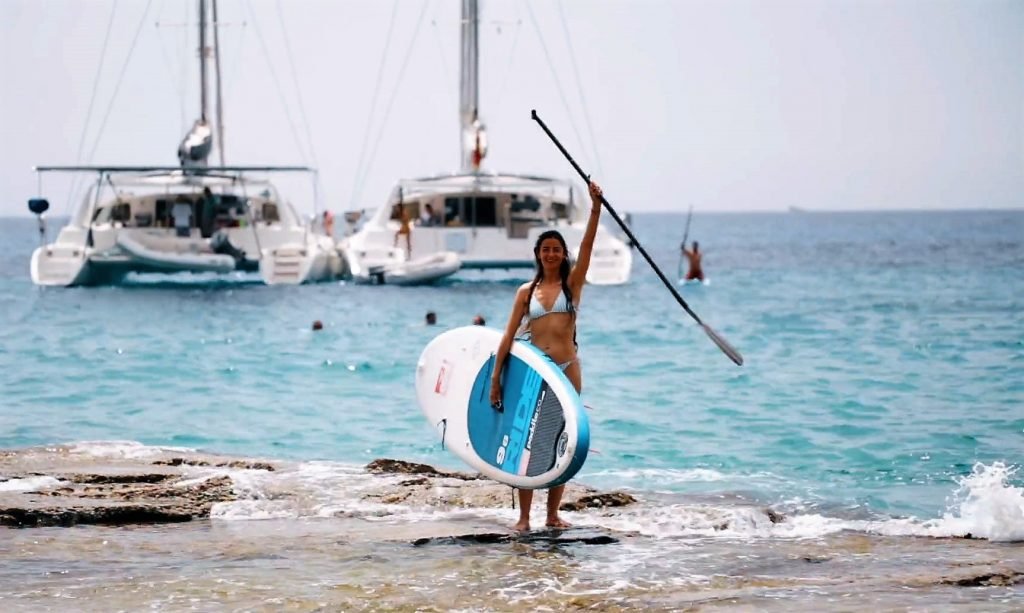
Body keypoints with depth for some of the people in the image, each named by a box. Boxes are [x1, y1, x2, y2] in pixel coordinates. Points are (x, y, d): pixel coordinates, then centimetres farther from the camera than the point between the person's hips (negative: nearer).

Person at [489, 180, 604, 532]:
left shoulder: (572, 283, 5)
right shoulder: (527, 291, 6)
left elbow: (587, 245, -8)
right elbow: (510, 334, 3)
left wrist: (596, 206, -21)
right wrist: (496, 376, -2)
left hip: (567, 368, 0)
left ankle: (553, 515, 12)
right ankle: (524, 517, -1)